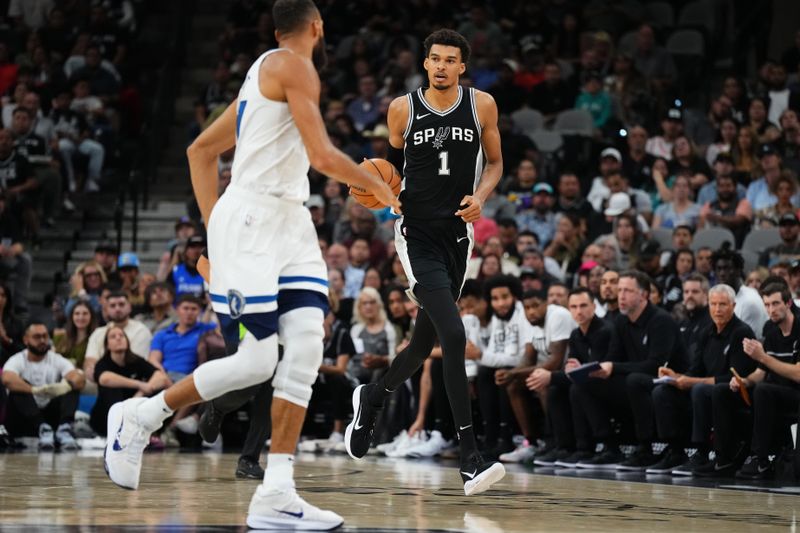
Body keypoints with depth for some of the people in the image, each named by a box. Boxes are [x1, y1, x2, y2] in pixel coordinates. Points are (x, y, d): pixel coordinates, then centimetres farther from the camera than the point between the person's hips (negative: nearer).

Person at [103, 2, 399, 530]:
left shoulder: (267, 70, 21)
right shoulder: (294, 67, -8)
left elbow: (201, 149, 26)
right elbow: (324, 156, -17)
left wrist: (215, 223, 24)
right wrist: (379, 187, -1)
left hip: (288, 222, 9)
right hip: (250, 220, -9)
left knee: (307, 347, -6)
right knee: (257, 360, -10)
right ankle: (140, 416, 11)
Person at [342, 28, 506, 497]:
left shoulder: (481, 106, 1)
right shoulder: (403, 108, -2)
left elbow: (495, 163, 11)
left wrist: (480, 196, -8)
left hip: (457, 233, 4)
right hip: (416, 233, -4)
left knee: (426, 341, 15)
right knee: (454, 335, -19)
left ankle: (372, 399, 47)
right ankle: (471, 459, -19)